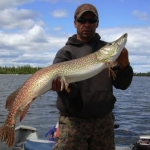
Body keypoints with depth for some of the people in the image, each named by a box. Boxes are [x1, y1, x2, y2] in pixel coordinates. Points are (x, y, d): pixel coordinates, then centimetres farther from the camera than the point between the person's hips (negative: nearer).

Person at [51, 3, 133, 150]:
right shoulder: (65, 52, -1)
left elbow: (122, 84, 3)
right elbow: (69, 89, -11)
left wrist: (124, 65, -16)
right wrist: (61, 85, -33)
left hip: (104, 119, 3)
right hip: (73, 120, -3)